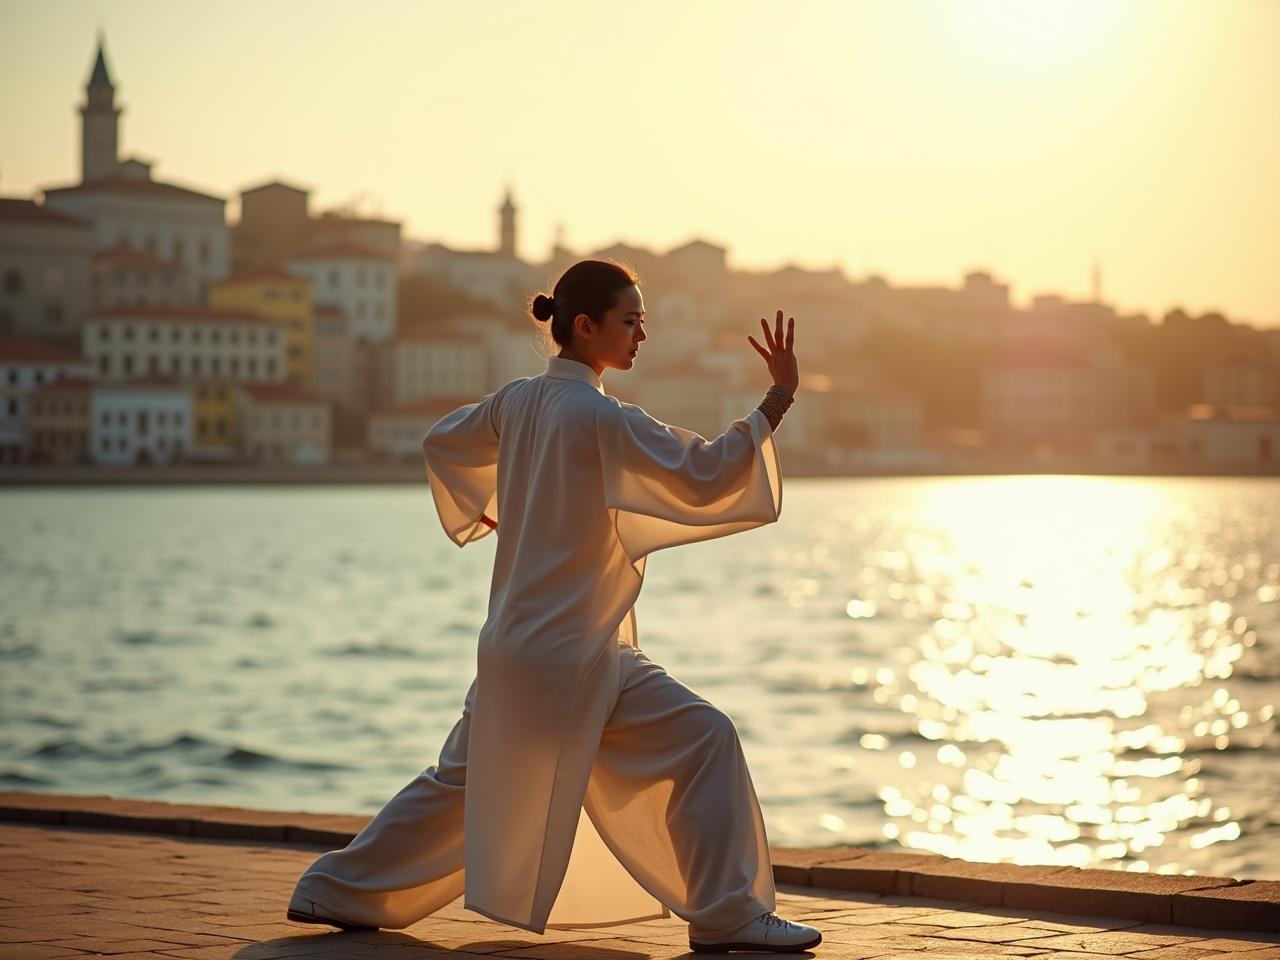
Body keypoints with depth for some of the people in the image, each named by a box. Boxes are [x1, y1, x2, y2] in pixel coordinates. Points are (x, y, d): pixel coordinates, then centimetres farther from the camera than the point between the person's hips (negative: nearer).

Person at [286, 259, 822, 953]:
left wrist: (481, 512, 32)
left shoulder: (518, 401, 8)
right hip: (575, 652, -9)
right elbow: (701, 475, -21)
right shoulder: (598, 416, -16)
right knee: (703, 743, -8)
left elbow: (442, 440, 25)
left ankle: (336, 891, 29)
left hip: (512, 641, 9)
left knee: (462, 781, 23)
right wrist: (779, 399, -20)